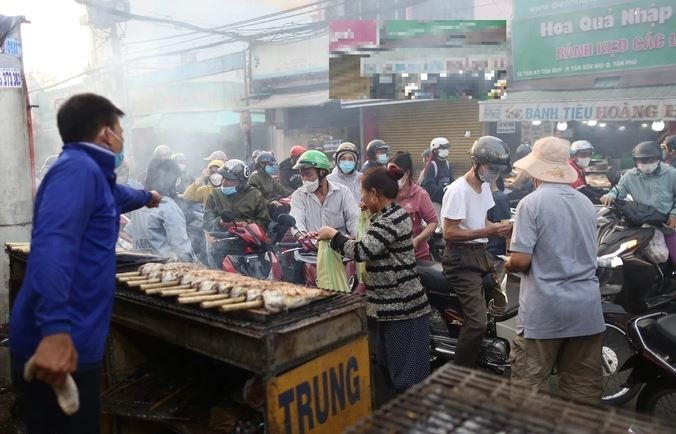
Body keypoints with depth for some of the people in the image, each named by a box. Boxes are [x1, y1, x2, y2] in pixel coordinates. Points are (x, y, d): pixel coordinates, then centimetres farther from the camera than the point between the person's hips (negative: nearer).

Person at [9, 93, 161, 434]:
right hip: (58, 344, -10)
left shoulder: (90, 172, 17)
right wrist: (55, 329, -37)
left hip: (71, 341, 10)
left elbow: (116, 195, 42)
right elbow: (52, 244, -28)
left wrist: (146, 197, 62)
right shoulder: (77, 167, -14)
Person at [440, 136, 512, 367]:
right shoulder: (458, 190, -16)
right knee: (477, 322, -16)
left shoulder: (485, 186, 14)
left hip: (480, 253, 10)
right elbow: (449, 233, -19)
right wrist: (488, 232, -23)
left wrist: (500, 229, 3)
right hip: (461, 259, -9)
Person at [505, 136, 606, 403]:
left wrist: (508, 265, 6)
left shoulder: (532, 203, -10)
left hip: (545, 308, -6)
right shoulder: (587, 203, 10)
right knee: (584, 386, 14)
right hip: (587, 307, 6)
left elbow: (521, 260, -16)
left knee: (531, 388, 3)